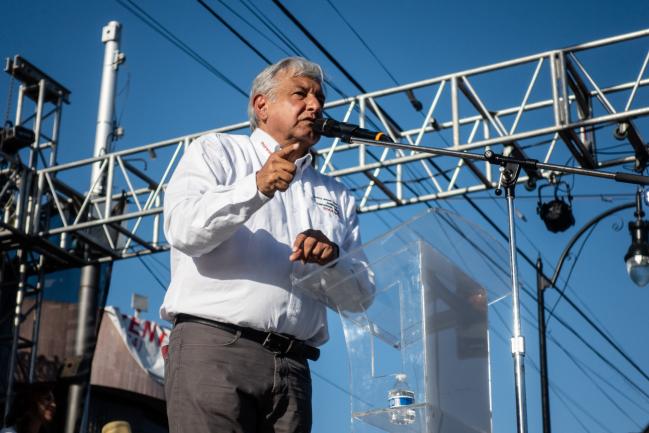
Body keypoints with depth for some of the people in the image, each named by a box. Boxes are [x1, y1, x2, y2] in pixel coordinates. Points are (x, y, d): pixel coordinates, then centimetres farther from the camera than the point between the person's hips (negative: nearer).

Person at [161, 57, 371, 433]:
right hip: (214, 346, -4)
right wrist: (256, 188, -19)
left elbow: (359, 295, 16)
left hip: (292, 365, 5)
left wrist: (332, 260, -5)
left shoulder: (337, 197, 23)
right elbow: (183, 230, -7)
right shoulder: (217, 152, 12)